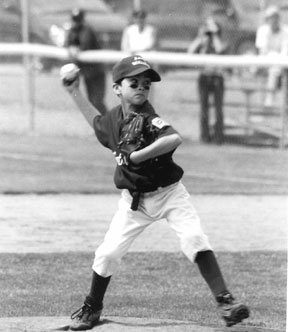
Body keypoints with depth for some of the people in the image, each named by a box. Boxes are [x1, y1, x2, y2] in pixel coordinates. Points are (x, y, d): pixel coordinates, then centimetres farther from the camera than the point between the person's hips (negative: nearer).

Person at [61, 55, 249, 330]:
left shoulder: (149, 119, -21)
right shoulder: (113, 119, -2)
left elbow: (175, 139, -42)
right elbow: (98, 125, 24)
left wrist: (134, 157, -39)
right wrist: (75, 94, 23)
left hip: (168, 192, -4)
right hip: (134, 199, 4)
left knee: (194, 238, -23)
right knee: (108, 253, -1)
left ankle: (224, 300, -19)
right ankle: (92, 308, 23)